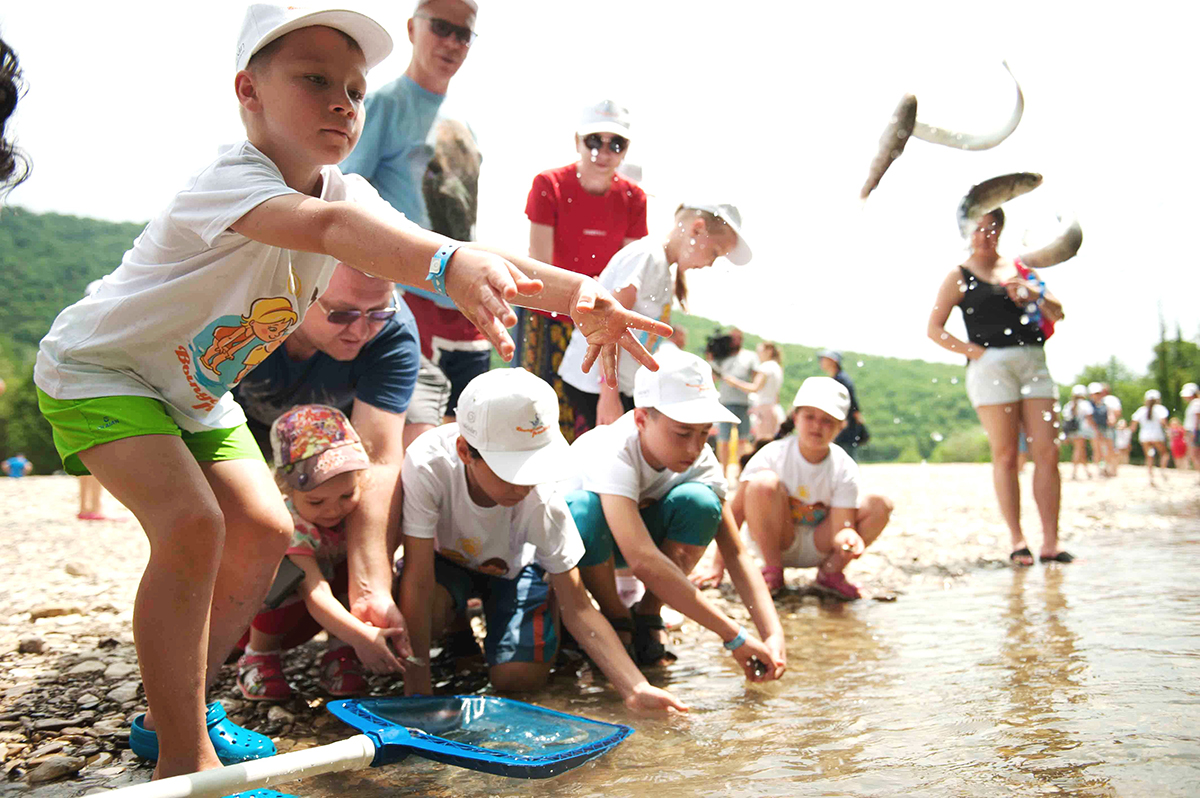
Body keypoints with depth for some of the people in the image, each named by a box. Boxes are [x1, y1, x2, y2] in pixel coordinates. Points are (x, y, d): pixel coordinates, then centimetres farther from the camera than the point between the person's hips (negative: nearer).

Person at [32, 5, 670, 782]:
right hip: (97, 367, -7)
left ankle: (173, 713, 20)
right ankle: (184, 758, -12)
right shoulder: (230, 178, -33)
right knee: (192, 526, -26)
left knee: (264, 532, 1)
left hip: (195, 386, 8)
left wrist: (573, 292, -41)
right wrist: (451, 264, -75)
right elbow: (328, 227, -56)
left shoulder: (346, 191, -11)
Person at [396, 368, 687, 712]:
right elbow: (418, 580, -32)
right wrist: (417, 685, -32)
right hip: (446, 559, 0)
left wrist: (636, 689, -36)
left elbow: (578, 608, -27)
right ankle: (457, 618, 5)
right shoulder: (428, 465, -39)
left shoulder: (543, 500, -34)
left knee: (519, 676, -19)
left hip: (512, 566, 0)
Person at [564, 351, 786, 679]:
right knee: (582, 508, -40)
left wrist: (774, 634, -36)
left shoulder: (702, 462, -20)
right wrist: (734, 636, -48)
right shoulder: (612, 452, -37)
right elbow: (642, 560, -48)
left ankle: (648, 614, -9)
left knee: (700, 501, -27)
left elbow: (736, 554, -21)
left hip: (643, 529, 4)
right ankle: (616, 619, -13)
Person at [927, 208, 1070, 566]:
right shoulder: (959, 277, 7)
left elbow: (1057, 313, 17)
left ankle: (1051, 542, 1)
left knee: (1047, 452, -3)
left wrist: (1034, 295, -2)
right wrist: (973, 350, -7)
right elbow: (934, 328, 2)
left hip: (1034, 362, 4)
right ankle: (1017, 541, 0)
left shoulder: (1019, 269, 19)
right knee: (1005, 455, -6)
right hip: (992, 363, -4)